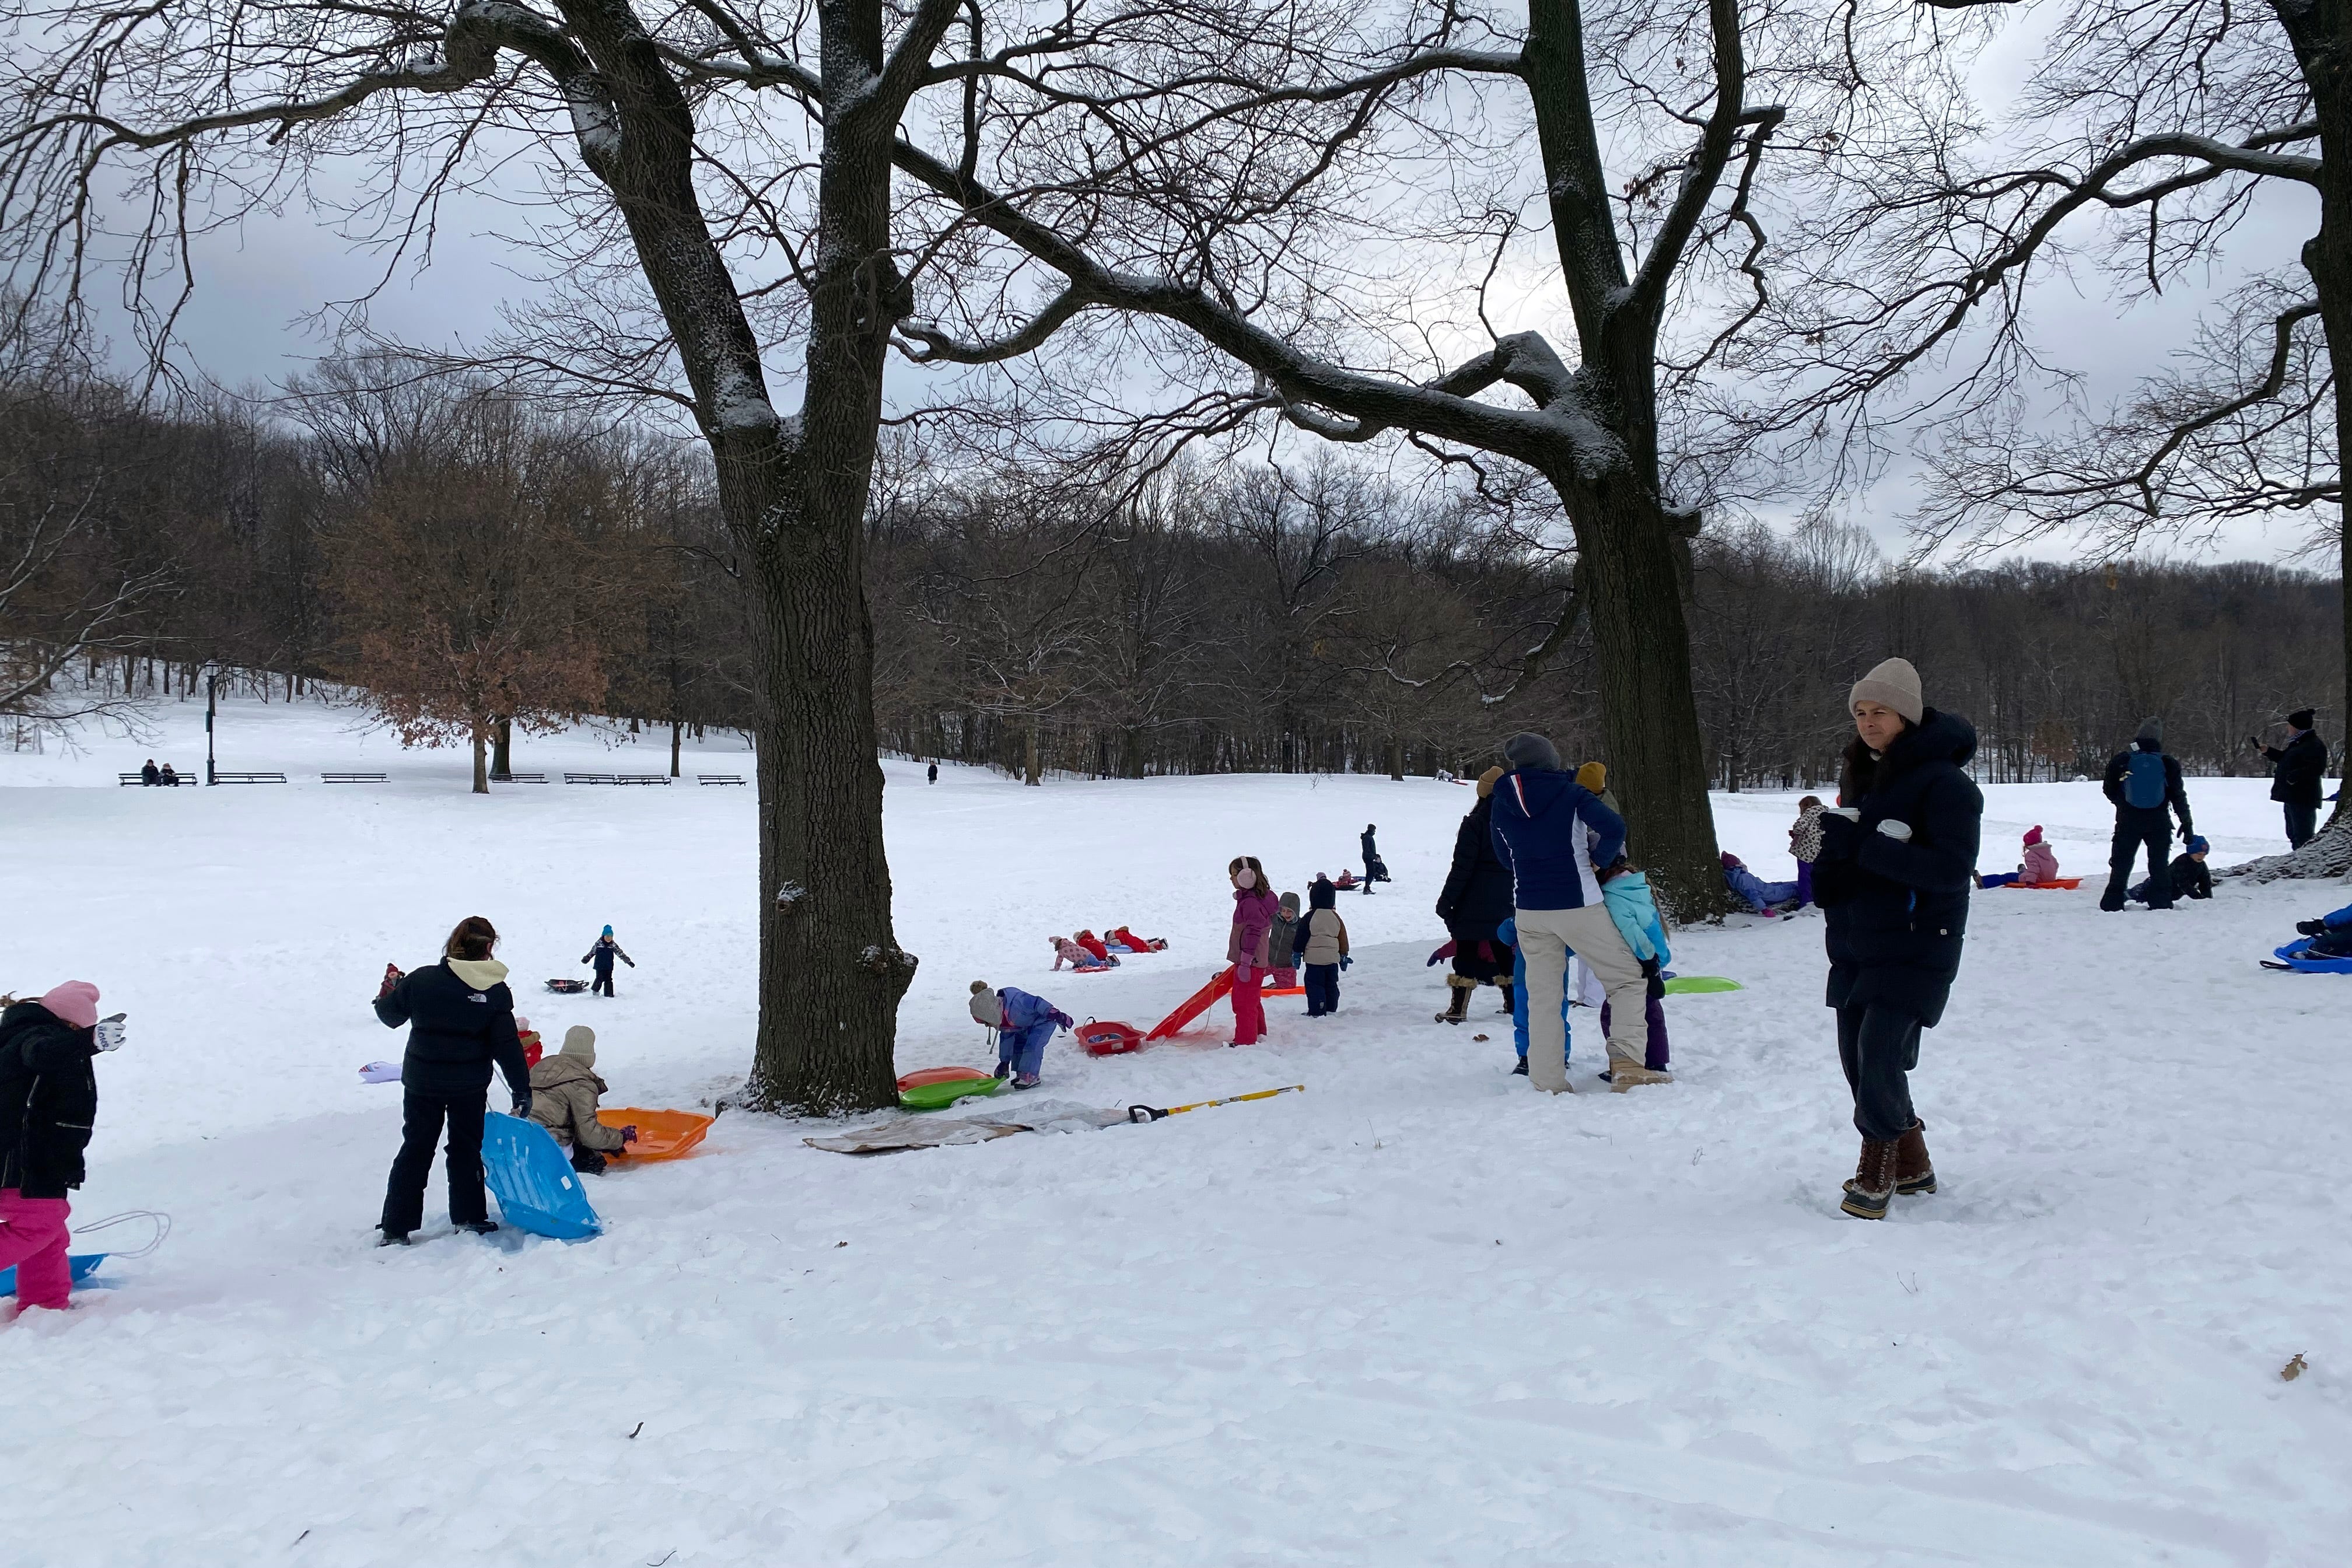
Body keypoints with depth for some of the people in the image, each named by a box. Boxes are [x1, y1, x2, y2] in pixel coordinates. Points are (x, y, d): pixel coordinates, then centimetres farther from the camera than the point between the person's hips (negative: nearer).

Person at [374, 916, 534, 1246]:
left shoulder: (421, 979, -9)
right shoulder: (496, 992, -10)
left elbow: (390, 1014, 5)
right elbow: (507, 1045, -10)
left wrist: (389, 989, 26)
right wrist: (522, 1089, -4)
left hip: (421, 1082, 1)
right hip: (470, 1086, -1)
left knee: (415, 1149, 11)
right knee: (466, 1148, 16)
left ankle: (395, 1228, 12)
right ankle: (469, 1218, 20)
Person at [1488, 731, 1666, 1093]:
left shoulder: (1501, 804, 4)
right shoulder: (1568, 793, -9)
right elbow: (1614, 827, -19)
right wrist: (1598, 862, -4)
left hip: (1529, 911, 4)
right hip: (1578, 907, -4)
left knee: (1543, 995, 12)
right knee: (1628, 978, 8)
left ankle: (1547, 1082, 9)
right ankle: (1626, 1062, -7)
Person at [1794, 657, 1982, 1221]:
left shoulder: (1943, 782, -14)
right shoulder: (1863, 776, 11)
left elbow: (1953, 868, -23)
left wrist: (1861, 845, -30)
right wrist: (1824, 843, -10)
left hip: (1916, 946, -8)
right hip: (1856, 941, 8)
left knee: (1880, 1057, -13)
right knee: (1856, 1059, 12)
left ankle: (1877, 1174, 6)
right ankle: (1911, 1166, 30)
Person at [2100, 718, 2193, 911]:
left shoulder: (2121, 761, -5)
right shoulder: (2169, 764, -5)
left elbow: (2109, 790, 4)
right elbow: (2179, 796, -1)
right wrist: (2186, 822, 7)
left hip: (2127, 822, 0)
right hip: (2159, 823, 0)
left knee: (2121, 865, 7)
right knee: (2160, 866, 10)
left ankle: (2112, 905, 5)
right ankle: (2161, 904, 8)